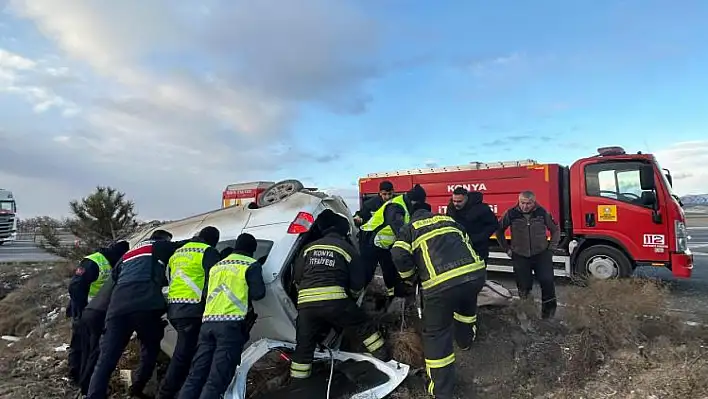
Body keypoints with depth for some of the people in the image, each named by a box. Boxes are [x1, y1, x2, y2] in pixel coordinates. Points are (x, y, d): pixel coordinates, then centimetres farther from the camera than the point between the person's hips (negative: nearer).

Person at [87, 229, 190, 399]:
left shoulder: (129, 252, 37)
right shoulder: (160, 246, 20)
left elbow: (115, 274, 35)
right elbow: (187, 244, 13)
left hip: (117, 306, 5)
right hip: (144, 305, -5)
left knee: (107, 358, 0)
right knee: (150, 349, 16)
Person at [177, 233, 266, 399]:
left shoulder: (216, 266, 24)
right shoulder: (251, 265, 4)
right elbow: (258, 293, -5)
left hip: (208, 322, 6)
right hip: (231, 323, -6)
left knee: (196, 374, 8)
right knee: (216, 379, -8)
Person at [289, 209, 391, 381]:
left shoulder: (309, 248, 20)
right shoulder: (346, 248, 12)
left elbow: (296, 277, 18)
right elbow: (358, 282, 11)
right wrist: (350, 295, 30)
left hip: (306, 303, 3)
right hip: (335, 300, -3)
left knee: (304, 345, 15)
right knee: (363, 326, 17)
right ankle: (384, 357, 24)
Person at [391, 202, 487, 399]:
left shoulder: (409, 229, 18)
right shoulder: (449, 219, 31)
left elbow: (399, 256, 2)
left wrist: (412, 278, 19)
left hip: (441, 283, -5)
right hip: (476, 273, 5)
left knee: (436, 335, 11)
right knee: (466, 305, 38)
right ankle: (465, 340, 61)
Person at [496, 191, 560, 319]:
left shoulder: (542, 213, -5)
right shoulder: (511, 214, -7)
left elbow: (555, 230, 10)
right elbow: (499, 230, 7)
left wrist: (551, 249, 4)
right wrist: (507, 249, 7)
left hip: (541, 254, 0)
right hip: (520, 256, 0)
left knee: (547, 280, -17)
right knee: (523, 286, 3)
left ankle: (549, 308, 5)